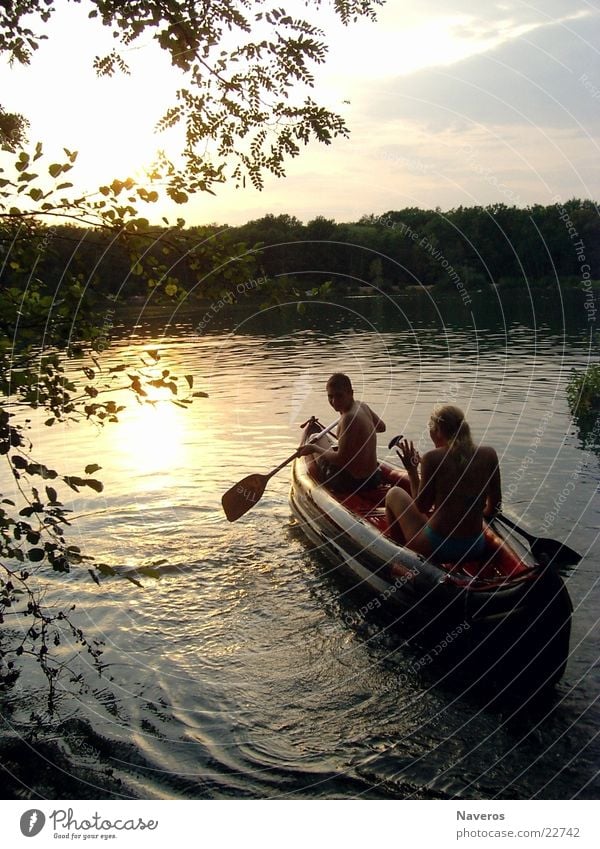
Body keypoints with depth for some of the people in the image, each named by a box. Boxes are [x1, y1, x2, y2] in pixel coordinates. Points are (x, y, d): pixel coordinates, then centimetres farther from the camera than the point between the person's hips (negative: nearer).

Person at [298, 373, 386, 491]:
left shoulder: (349, 418, -28)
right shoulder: (362, 406, -3)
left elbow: (341, 459, -25)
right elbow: (381, 427, 16)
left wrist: (315, 449, -12)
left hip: (353, 481, -8)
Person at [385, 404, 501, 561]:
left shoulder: (433, 458, -14)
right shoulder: (488, 454, -3)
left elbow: (422, 507, -5)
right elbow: (495, 505, 6)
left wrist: (412, 470, 5)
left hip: (435, 548, -5)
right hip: (476, 548, 5)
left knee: (394, 493, 20)